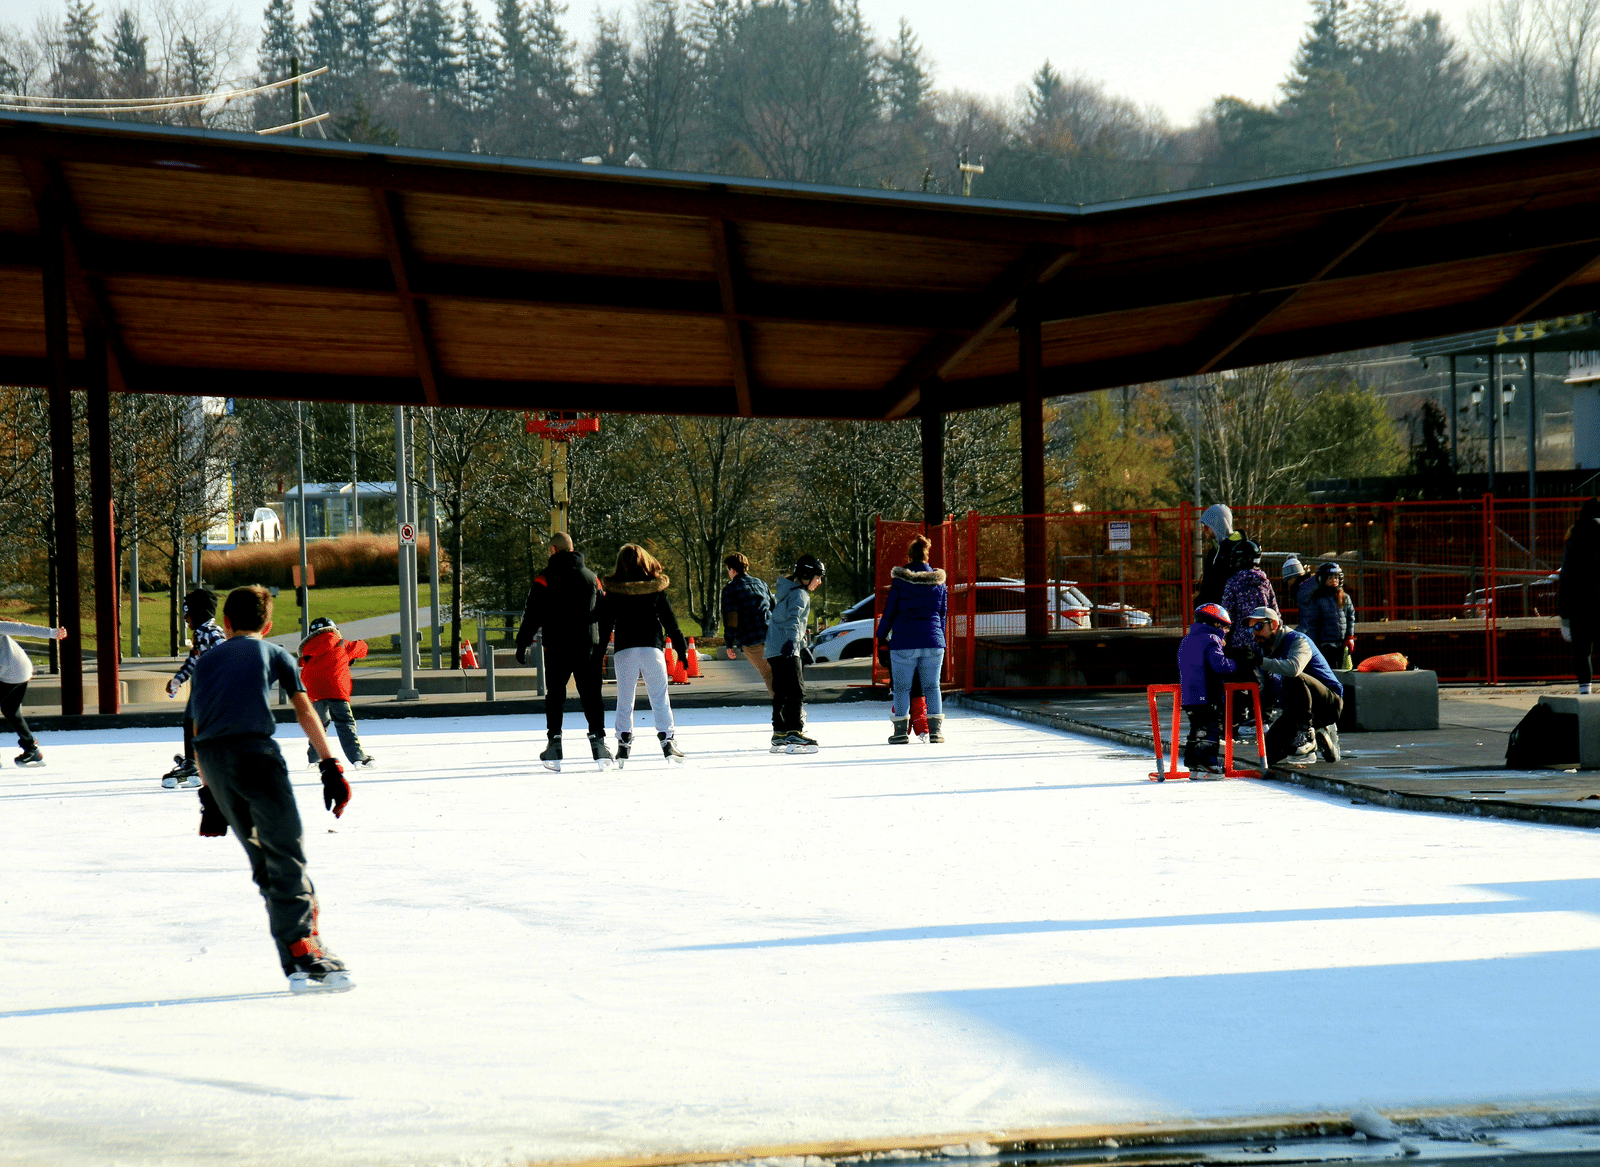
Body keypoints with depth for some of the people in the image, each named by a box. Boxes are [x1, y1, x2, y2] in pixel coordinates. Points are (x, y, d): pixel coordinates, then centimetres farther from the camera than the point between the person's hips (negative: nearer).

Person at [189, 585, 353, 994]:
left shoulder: (205, 663, 29)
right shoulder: (273, 652, 19)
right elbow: (306, 713, 13)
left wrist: (209, 798, 28)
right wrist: (331, 768, 13)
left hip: (212, 760, 4)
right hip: (254, 749, -4)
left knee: (262, 860, 13)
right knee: (287, 853, -5)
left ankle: (297, 963, 13)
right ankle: (305, 955, -19)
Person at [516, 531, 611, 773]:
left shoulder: (545, 578, -3)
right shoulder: (591, 577, 11)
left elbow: (532, 616, -6)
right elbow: (603, 616, 17)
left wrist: (522, 645, 0)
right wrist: (601, 649, 24)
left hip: (557, 648, -3)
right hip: (588, 647, 3)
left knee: (555, 695, 6)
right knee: (591, 695, 6)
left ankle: (554, 744, 2)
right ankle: (598, 740, -2)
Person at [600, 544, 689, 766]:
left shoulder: (614, 590, 2)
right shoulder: (656, 587, 2)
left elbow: (605, 623, 4)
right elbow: (669, 619, 5)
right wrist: (681, 647, 12)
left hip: (624, 650, 0)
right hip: (652, 647, 0)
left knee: (624, 700, 6)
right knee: (659, 698, 3)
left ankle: (624, 742, 2)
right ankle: (667, 741, -2)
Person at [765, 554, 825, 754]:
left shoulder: (789, 592, 23)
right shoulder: (800, 595, -8)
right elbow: (793, 619, -24)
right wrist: (792, 641, -38)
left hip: (774, 650, 10)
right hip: (786, 650, -10)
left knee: (781, 692, 13)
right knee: (796, 690, -14)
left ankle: (780, 734, 17)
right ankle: (794, 733, -21)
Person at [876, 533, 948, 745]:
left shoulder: (899, 581, -4)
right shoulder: (938, 582, 7)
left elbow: (889, 611, 0)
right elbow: (942, 614, 13)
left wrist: (881, 636, 13)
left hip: (904, 642, -3)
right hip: (933, 641, 3)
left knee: (902, 688, 4)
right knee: (932, 687, 9)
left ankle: (901, 731, 3)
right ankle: (935, 730, 6)